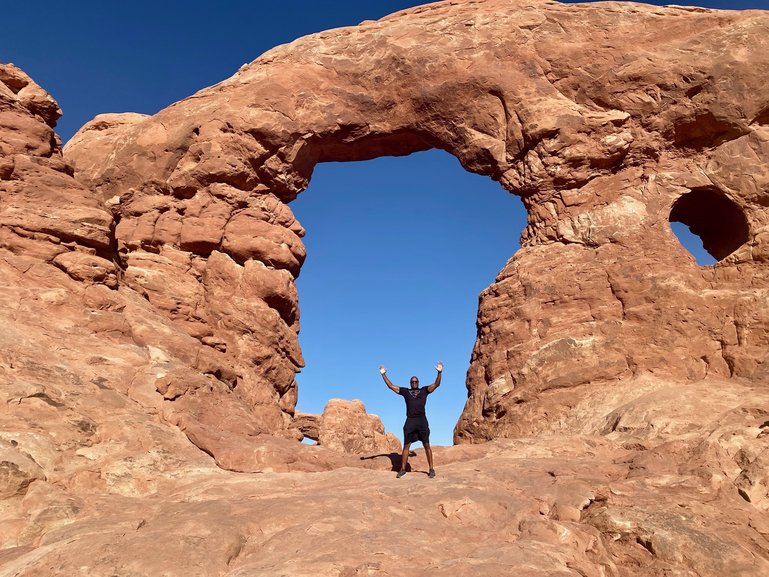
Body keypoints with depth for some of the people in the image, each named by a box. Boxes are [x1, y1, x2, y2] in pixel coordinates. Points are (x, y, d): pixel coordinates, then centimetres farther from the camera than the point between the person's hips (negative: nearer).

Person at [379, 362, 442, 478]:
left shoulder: (424, 390, 12)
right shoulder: (405, 391, 14)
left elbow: (436, 384, 2)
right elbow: (391, 386, 14)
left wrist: (439, 373, -11)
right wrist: (383, 375, 8)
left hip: (422, 421, -1)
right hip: (410, 421, 1)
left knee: (426, 445, 1)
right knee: (406, 446, 4)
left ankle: (431, 469, 5)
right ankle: (403, 469, 10)